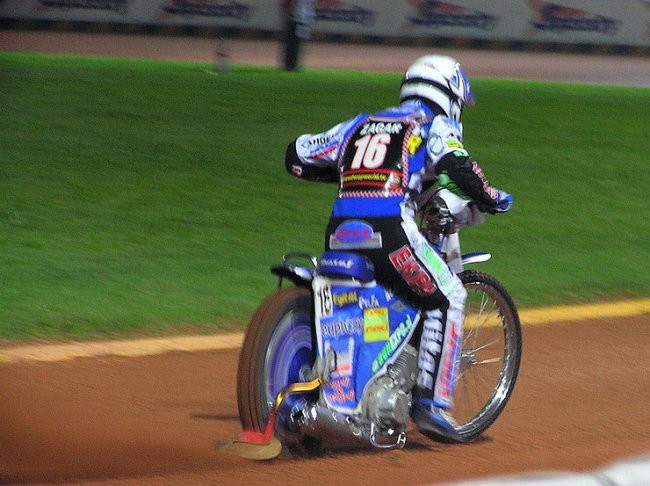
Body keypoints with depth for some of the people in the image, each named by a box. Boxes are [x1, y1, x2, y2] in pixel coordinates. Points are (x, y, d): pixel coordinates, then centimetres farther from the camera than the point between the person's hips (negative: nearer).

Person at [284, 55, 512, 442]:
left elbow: (297, 156, 30)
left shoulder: (362, 124, 28)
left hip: (340, 232, 6)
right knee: (447, 297, 9)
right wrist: (491, 200, 8)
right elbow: (457, 167, -9)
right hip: (389, 230, -6)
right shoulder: (435, 125, 12)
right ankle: (432, 402, -1)